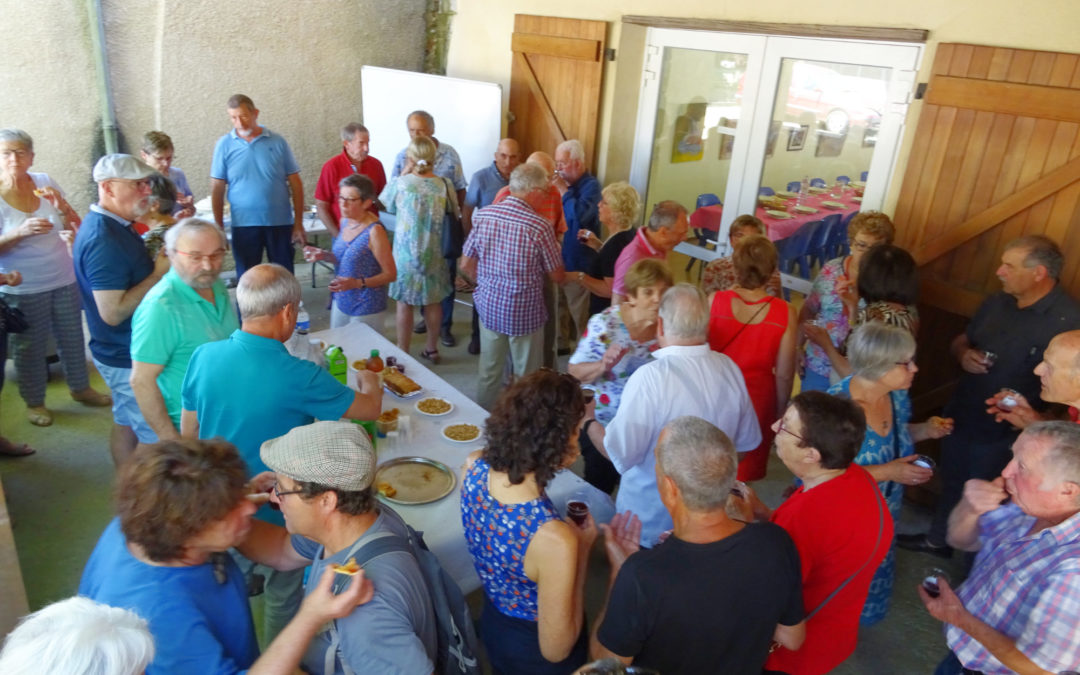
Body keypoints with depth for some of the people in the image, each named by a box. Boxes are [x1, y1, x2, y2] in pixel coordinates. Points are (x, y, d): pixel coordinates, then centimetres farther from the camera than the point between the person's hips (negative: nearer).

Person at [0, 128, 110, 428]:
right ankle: (34, 402, 27)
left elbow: (76, 226, 0)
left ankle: (80, 388, 35)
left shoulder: (44, 182, -3)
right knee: (30, 347, 9)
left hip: (63, 279, 3)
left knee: (72, 337, 16)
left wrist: (61, 206, -18)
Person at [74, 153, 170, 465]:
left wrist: (156, 259, 4)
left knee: (126, 423, 22)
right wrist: (159, 273, -24)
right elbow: (113, 312, -29)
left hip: (126, 350, 10)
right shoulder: (103, 240, -26)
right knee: (159, 439, -2)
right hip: (128, 357, -10)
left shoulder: (114, 225, 6)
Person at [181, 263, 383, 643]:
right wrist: (370, 383, 9)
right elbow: (370, 409, -15)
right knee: (284, 597, 21)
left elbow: (188, 435, 0)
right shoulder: (297, 377, -31)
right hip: (275, 513, -5)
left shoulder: (203, 356, -15)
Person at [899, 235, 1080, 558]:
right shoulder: (997, 303, 0)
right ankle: (937, 539, 49)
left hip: (1002, 434, -6)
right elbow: (959, 340, 14)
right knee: (951, 484, 26)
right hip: (960, 417, 7)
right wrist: (964, 354, -7)